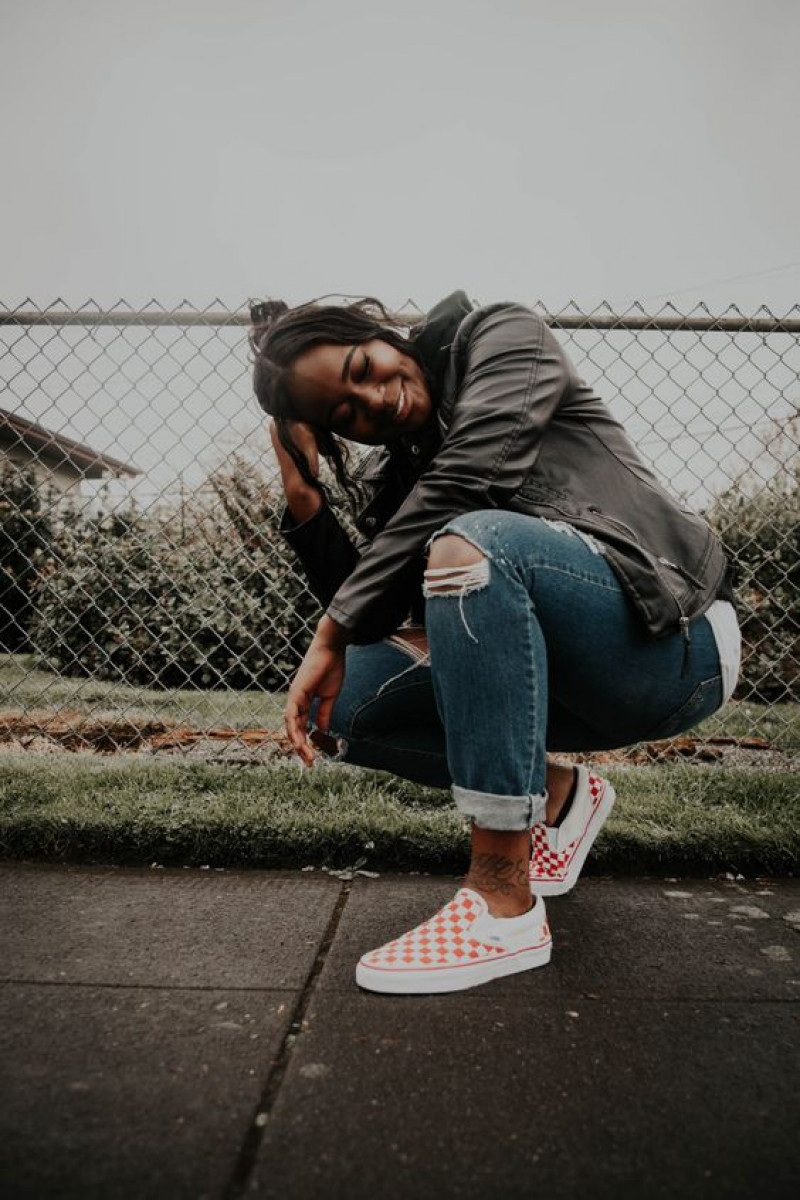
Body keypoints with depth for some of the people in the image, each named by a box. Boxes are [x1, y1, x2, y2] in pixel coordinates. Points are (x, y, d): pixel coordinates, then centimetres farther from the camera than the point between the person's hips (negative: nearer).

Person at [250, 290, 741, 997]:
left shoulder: (505, 338, -1)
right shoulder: (391, 477, 13)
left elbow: (464, 479, -19)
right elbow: (367, 615, 3)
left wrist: (330, 634, -18)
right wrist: (304, 496, -4)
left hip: (674, 641, -6)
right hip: (573, 681, 6)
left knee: (474, 542, -33)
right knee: (342, 704, -5)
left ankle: (505, 908, -26)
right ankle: (559, 794, 10)